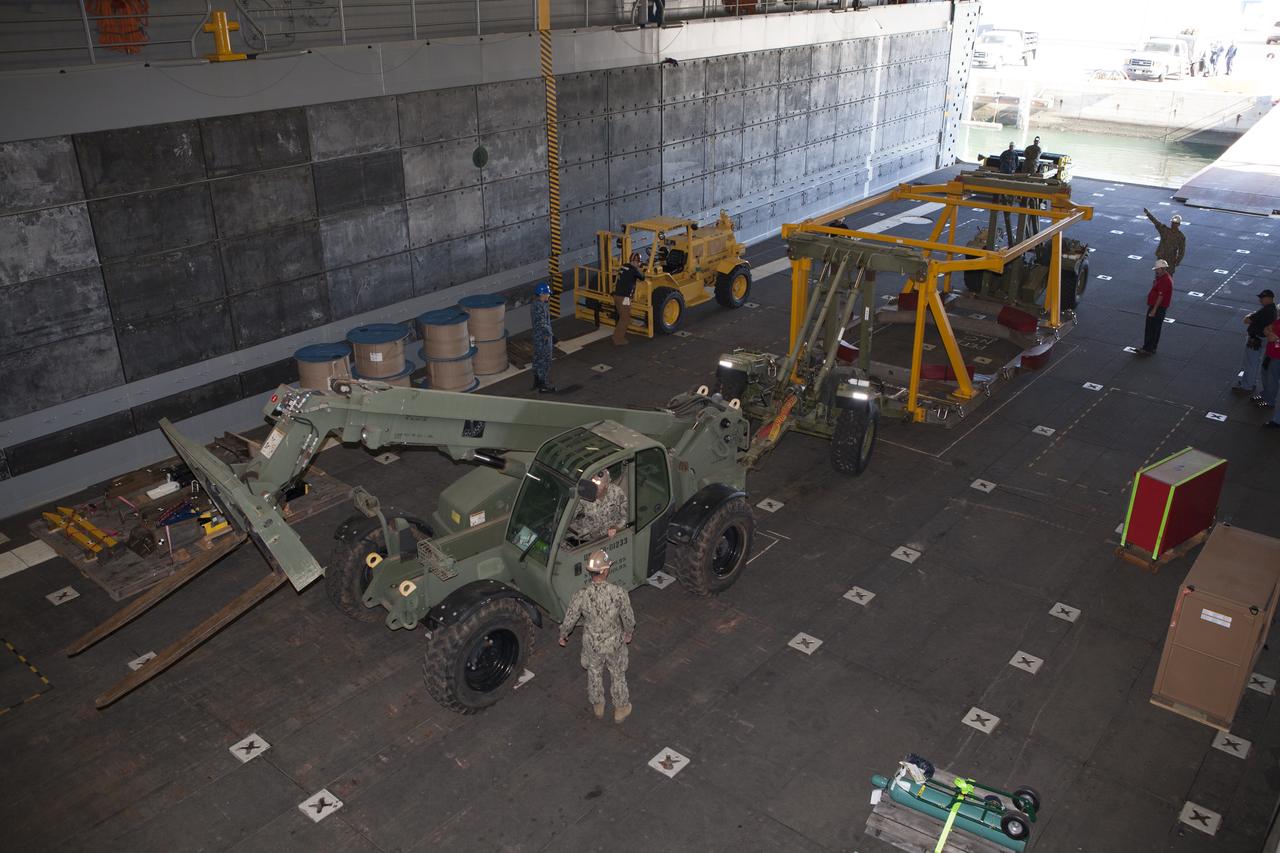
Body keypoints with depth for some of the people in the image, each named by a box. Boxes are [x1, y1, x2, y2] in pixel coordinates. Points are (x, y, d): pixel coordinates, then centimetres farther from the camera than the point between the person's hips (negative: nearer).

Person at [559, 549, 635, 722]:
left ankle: (598, 707, 49)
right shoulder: (619, 593, -29)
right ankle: (621, 709, 44)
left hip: (592, 644, 1)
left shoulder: (581, 596, -27)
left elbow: (569, 621, -13)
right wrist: (628, 633, 9)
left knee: (594, 674, 27)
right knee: (618, 675, 24)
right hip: (615, 643, -1)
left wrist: (563, 635, 9)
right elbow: (629, 618, -13)